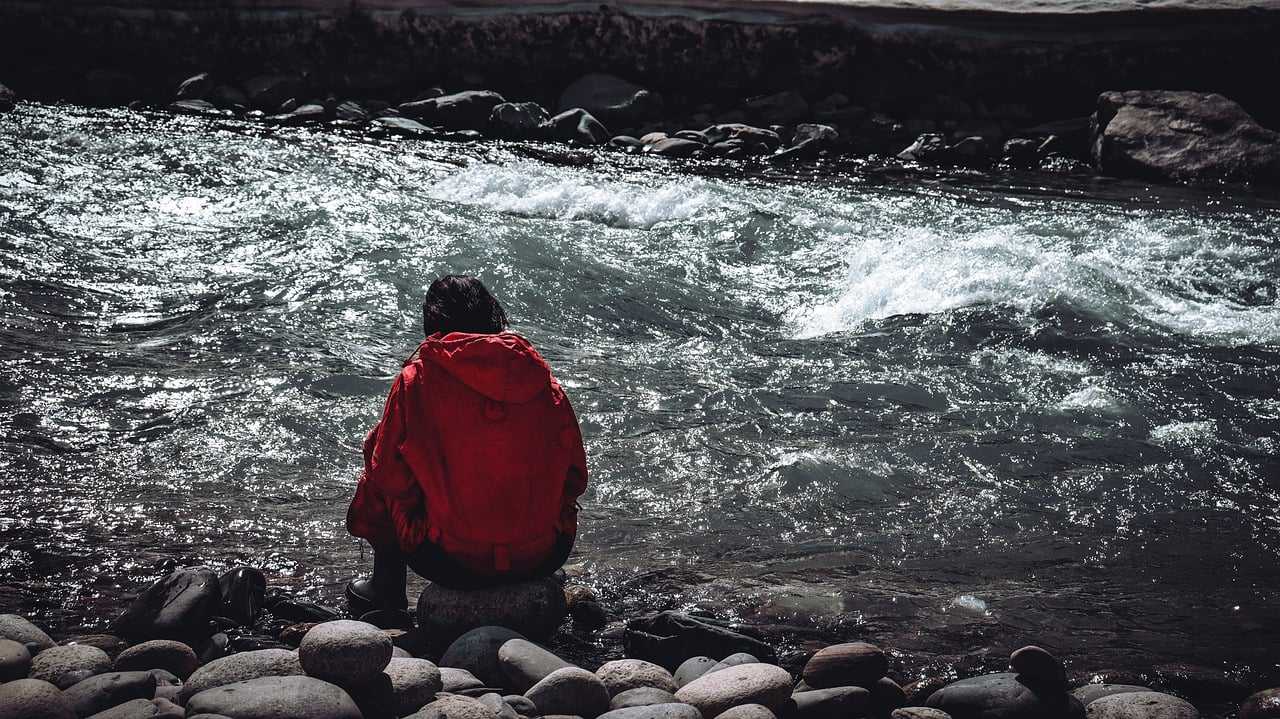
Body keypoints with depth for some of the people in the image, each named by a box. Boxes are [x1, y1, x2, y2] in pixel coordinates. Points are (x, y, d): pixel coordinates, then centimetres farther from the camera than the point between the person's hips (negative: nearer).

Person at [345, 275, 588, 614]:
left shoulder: (417, 379, -7)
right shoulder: (540, 375, 1)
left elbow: (390, 477, -1)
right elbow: (575, 477, 7)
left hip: (453, 565, -3)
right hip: (544, 558, 3)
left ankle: (386, 590, 37)